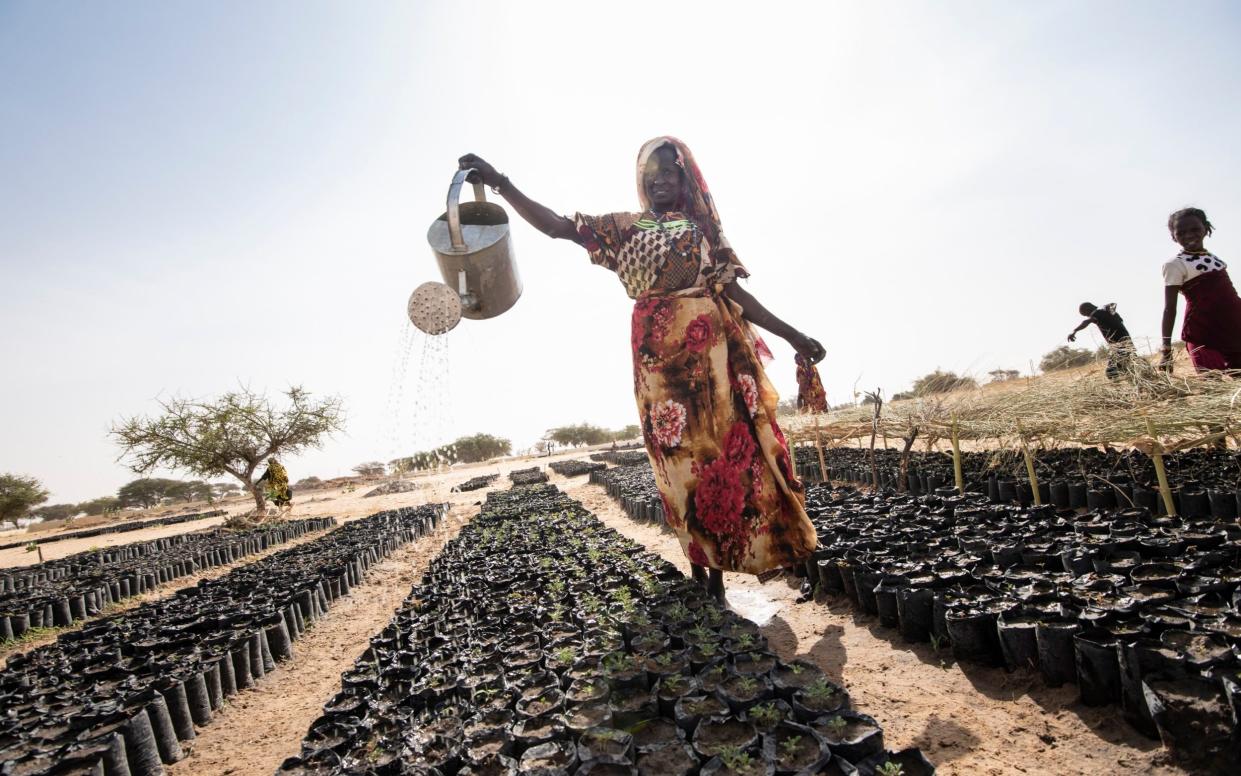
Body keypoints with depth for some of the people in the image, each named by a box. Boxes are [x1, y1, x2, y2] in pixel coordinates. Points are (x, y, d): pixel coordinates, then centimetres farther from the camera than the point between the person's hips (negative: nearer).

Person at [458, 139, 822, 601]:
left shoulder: (704, 229, 17)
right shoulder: (623, 227, 14)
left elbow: (735, 292, 12)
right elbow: (557, 226, 4)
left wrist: (791, 334, 8)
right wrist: (499, 183, -7)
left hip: (713, 347, 2)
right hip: (659, 353, -1)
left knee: (725, 447, -2)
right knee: (679, 456, 0)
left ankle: (719, 569, 9)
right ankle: (699, 567, 13)